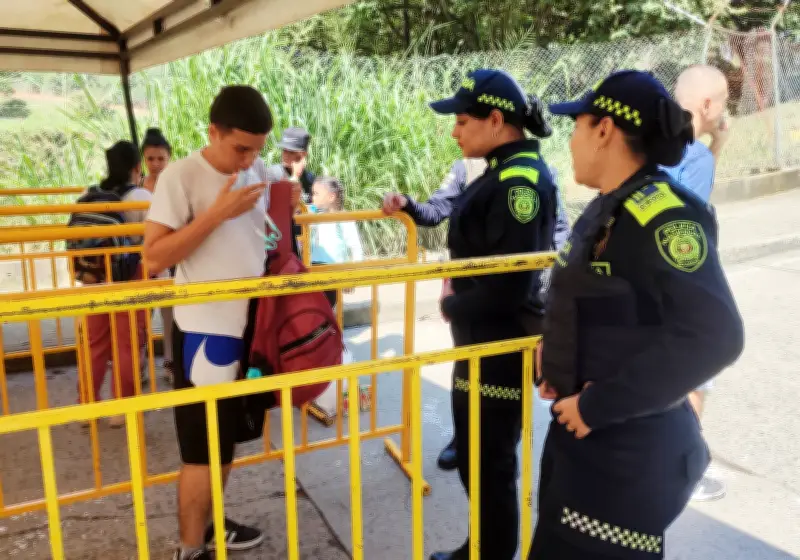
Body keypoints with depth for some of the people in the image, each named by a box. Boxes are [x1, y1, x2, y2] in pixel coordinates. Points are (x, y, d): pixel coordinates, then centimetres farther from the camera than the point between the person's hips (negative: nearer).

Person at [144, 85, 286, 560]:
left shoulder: (260, 174, 6)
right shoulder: (181, 177, -14)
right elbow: (155, 256, -18)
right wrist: (218, 212, -24)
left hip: (252, 325, 7)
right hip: (205, 332, -7)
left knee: (228, 438, 19)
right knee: (203, 447, 3)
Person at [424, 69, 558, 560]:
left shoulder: (521, 179, -21)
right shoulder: (506, 171, 9)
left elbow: (511, 284, -26)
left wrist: (452, 307, -11)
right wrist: (457, 293, 3)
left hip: (502, 346, -10)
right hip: (483, 340, 10)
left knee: (491, 464, 6)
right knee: (476, 457, 22)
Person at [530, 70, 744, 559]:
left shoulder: (661, 214, -20)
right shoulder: (604, 210, 7)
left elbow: (713, 337, -29)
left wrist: (598, 405, -24)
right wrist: (549, 349, 3)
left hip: (629, 451, -8)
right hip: (580, 433, 8)